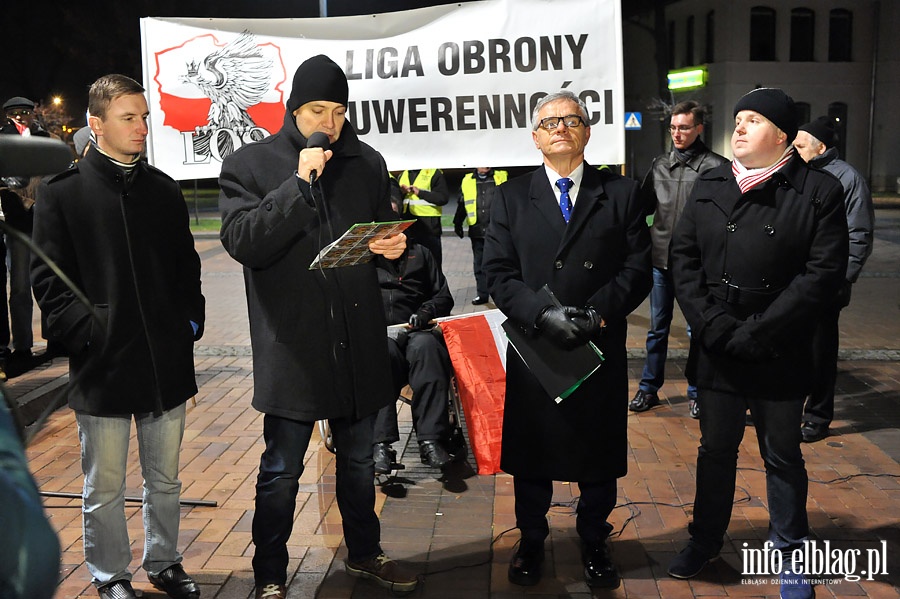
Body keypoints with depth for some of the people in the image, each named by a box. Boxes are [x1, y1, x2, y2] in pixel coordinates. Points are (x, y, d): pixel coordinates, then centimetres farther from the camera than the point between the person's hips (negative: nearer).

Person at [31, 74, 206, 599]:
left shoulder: (165, 190, 9)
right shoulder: (62, 191, -3)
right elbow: (49, 280, -5)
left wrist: (191, 321, 5)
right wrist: (86, 330, -16)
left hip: (166, 360, 4)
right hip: (102, 363, -3)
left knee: (165, 479, 16)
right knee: (105, 487, 9)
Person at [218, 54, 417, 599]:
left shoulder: (367, 162, 8)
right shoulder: (250, 164, -4)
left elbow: (386, 234, 18)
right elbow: (243, 241, -16)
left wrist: (396, 246, -5)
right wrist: (300, 183, -22)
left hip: (359, 340, 4)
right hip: (290, 343, -4)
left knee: (359, 460, 19)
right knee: (281, 470, 7)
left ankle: (364, 553, 39)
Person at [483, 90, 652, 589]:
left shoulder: (621, 193, 4)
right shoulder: (510, 198, 5)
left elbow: (638, 268, -2)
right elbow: (499, 273, -4)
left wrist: (598, 314, -17)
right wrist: (543, 315, -19)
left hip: (601, 348, 0)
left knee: (598, 453, 12)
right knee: (530, 454, 12)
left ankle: (594, 542, 33)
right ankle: (531, 541, 33)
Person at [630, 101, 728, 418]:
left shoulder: (715, 167, -7)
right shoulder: (659, 164, 8)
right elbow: (644, 204, 16)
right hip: (660, 259, 4)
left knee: (697, 330, 9)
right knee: (657, 329, 14)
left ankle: (696, 393, 23)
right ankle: (649, 389, 26)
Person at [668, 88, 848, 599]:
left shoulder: (818, 191, -6)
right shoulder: (709, 187, 5)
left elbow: (823, 272, -13)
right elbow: (684, 257, 2)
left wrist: (755, 332, -16)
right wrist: (712, 325, -11)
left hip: (780, 357, -3)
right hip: (716, 355, 3)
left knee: (783, 457, 13)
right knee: (716, 450, 17)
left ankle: (791, 554, 32)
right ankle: (707, 539, 36)